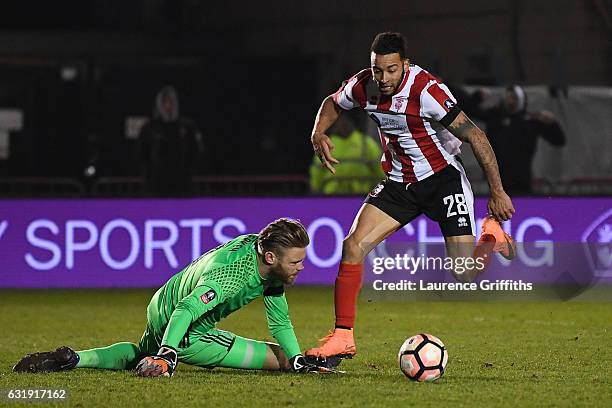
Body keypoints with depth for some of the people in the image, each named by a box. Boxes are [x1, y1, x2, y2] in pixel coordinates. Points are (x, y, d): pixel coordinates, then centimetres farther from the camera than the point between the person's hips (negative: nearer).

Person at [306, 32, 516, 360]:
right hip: (399, 183, 5)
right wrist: (318, 134, -6)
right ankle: (343, 337, -6)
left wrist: (497, 192, -23)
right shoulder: (362, 86, -9)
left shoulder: (425, 91, -27)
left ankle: (491, 234, 23)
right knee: (353, 245, -13)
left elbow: (474, 136, -23)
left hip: (443, 177, -5)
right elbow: (333, 103, 15)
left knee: (465, 274, -12)